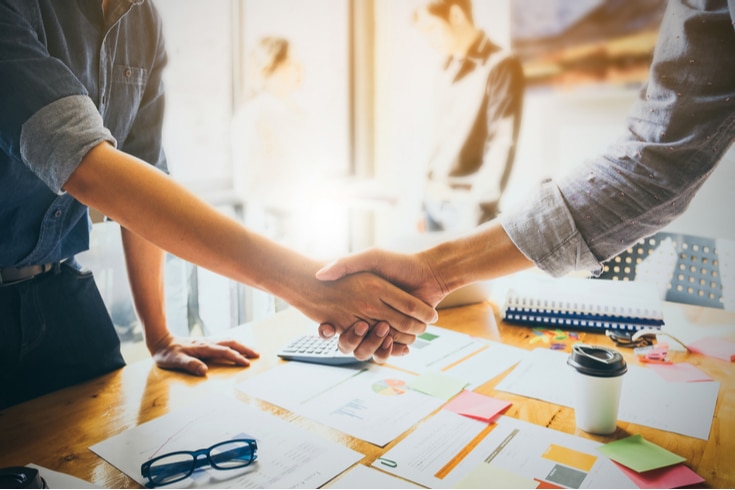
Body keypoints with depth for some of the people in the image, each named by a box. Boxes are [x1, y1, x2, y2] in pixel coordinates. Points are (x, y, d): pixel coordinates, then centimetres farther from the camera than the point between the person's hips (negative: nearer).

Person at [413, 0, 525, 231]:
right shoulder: (448, 69, 14)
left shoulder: (500, 66, -8)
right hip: (434, 200, 7)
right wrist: (427, 196, 15)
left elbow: (502, 145, -14)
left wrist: (479, 207, -19)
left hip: (466, 205, -7)